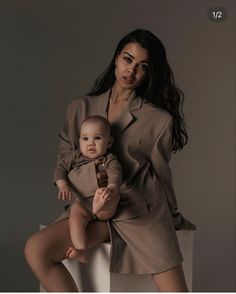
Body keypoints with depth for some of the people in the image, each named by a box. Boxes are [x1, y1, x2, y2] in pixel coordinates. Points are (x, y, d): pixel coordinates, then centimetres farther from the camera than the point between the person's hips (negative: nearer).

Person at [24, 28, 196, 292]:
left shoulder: (160, 120, -2)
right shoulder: (80, 108, 7)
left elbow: (160, 178, 10)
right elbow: (65, 162, 13)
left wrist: (170, 218, 20)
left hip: (143, 212, -2)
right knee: (36, 250, -20)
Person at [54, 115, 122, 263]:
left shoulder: (110, 160, 5)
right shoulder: (76, 157, 17)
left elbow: (115, 177, -13)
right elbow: (60, 169, 16)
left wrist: (110, 189, -38)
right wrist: (63, 185, -6)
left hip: (105, 208, -1)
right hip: (80, 203, 1)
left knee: (114, 194, -32)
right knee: (75, 216, -30)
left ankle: (101, 205, -65)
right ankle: (82, 250, -41)